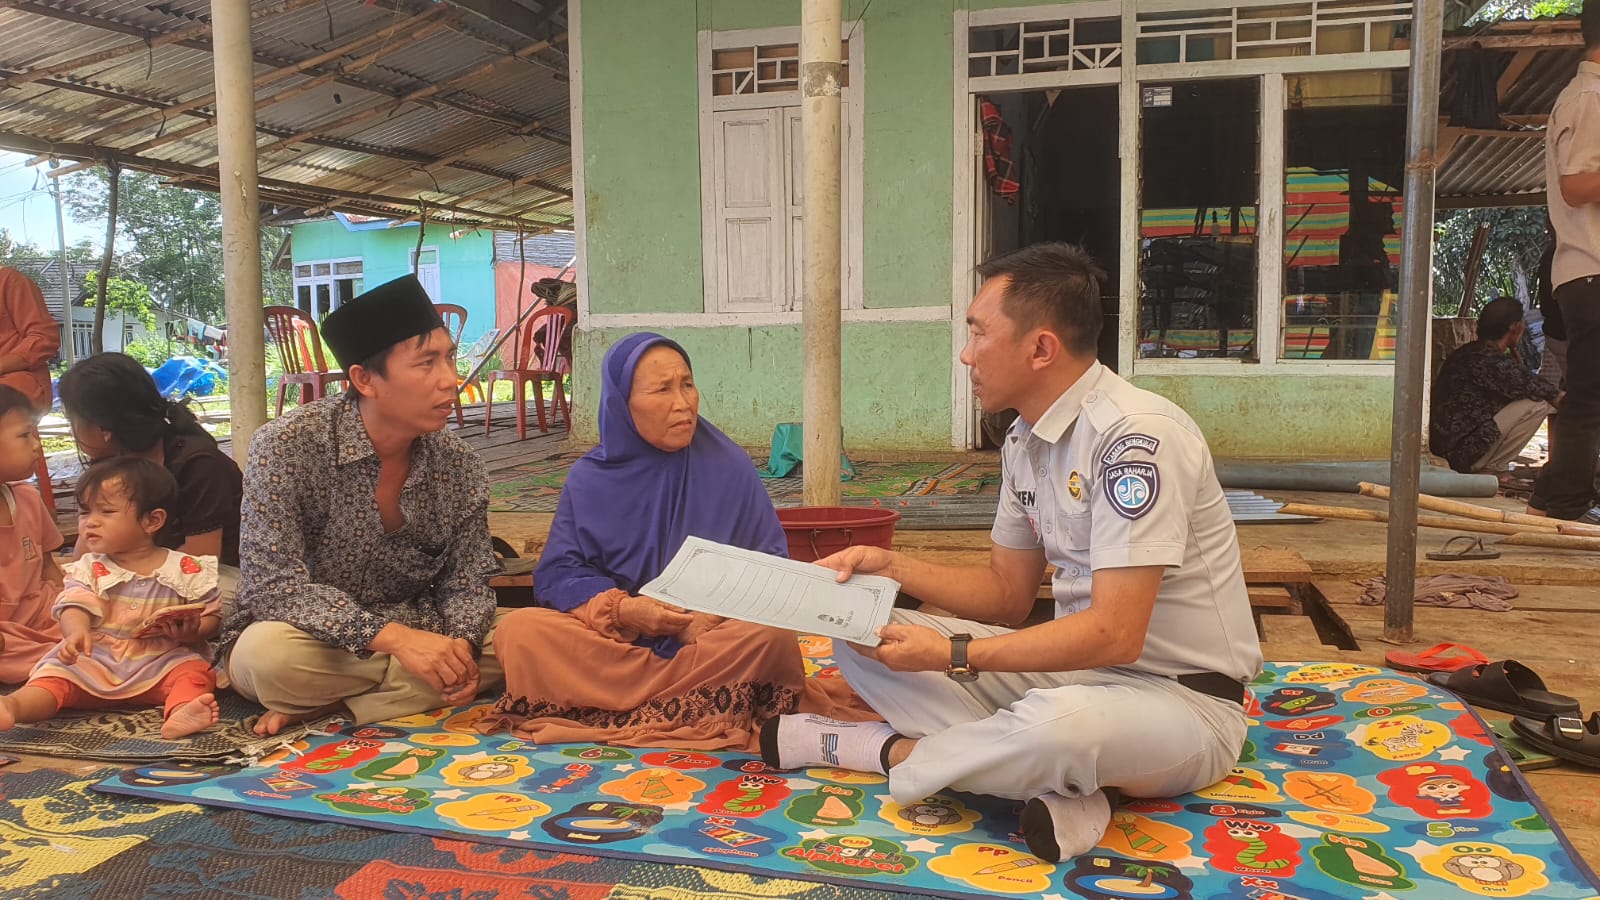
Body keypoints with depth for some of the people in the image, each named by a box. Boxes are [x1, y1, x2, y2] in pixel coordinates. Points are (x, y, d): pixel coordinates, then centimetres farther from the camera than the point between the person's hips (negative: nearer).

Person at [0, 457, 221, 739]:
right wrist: (77, 632, -31)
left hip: (163, 661, -2)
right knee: (55, 672, -22)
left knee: (193, 671, -30)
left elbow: (212, 615, 5)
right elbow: (75, 605, -7)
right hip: (95, 662, 2)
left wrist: (192, 631, -20)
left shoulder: (187, 570, 3)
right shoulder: (89, 568, 10)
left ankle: (180, 712, -57)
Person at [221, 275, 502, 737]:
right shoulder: (288, 445, -18)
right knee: (271, 651, -36)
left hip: (411, 636, 5)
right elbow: (272, 582, -24)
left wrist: (459, 645, -27)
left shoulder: (459, 465, -5)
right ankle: (407, 692, -10)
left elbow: (467, 582, -3)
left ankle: (326, 708, -14)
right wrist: (392, 638, -34)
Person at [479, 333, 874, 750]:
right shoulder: (589, 479, 2)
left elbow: (771, 563, 1)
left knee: (770, 638, -33)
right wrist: (620, 609, -19)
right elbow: (556, 574, 0)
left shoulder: (729, 465, 0)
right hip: (615, 641, 1)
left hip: (710, 642, -1)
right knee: (519, 633, -27)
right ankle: (693, 699, -24)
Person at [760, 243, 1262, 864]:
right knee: (865, 639, -3)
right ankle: (1060, 779, -16)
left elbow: (1114, 634, -26)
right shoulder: (1024, 440, 5)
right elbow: (1008, 595, 13)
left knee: (1059, 723, -42)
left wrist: (954, 654, -23)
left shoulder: (1135, 437, -22)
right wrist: (894, 568, -1)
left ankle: (883, 749, -12)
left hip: (1185, 701, -8)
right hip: (1078, 668, 8)